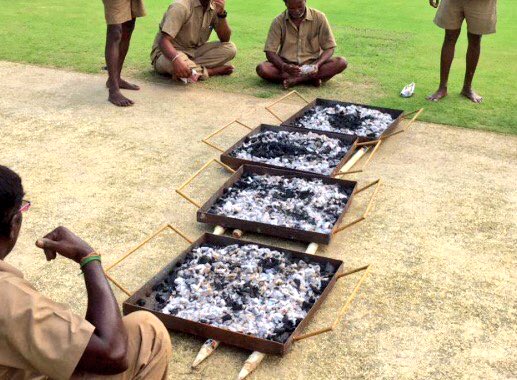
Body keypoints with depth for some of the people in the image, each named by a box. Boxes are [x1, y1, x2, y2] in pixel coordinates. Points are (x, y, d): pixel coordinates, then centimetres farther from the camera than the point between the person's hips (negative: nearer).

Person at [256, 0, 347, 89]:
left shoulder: (319, 18, -5)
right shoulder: (278, 22, -5)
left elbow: (329, 48, -3)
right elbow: (270, 52, -8)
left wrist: (317, 64, -24)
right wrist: (284, 67, -29)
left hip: (312, 65, 0)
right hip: (288, 65, 0)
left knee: (341, 62, -26)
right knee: (262, 69, -29)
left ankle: (295, 80, -26)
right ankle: (311, 78, -26)